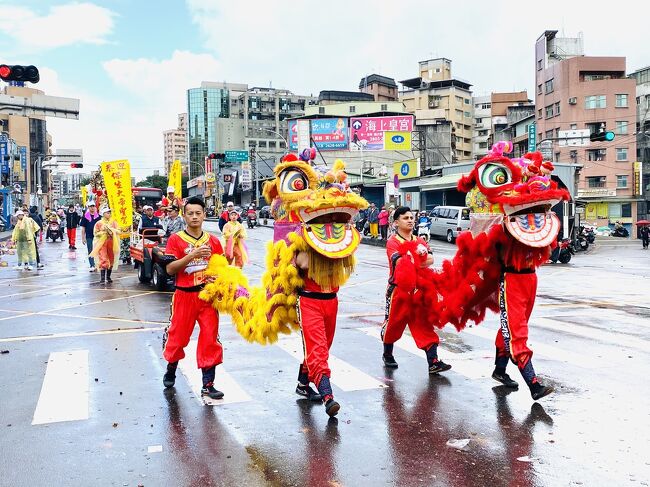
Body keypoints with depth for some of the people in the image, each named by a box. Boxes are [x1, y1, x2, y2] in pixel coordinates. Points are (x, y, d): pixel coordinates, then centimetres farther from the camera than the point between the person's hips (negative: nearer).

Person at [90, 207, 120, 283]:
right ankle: (102, 278, -15)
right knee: (103, 260, -13)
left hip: (111, 243, 3)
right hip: (102, 243, -3)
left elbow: (118, 231, 5)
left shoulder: (113, 222, 9)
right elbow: (96, 233, 1)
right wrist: (104, 232, -11)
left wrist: (112, 230, -11)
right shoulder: (99, 223, 2)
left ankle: (108, 277, 20)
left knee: (111, 260, 6)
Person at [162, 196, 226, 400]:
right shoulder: (176, 239, -3)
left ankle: (208, 384, 6)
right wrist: (192, 255, -22)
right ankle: (170, 371, 38)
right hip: (184, 295, -2)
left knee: (210, 337, -1)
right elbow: (170, 269, -12)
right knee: (178, 335, 10)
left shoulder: (213, 241, 5)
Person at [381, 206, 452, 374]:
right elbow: (399, 262, -23)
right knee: (393, 323, 10)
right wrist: (416, 254, -29)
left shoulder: (420, 240, 9)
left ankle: (433, 362, -2)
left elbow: (430, 260, -7)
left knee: (424, 324, -1)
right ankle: (387, 354, 32)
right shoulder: (392, 242, -7)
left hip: (418, 289, 4)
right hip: (399, 290, -4)